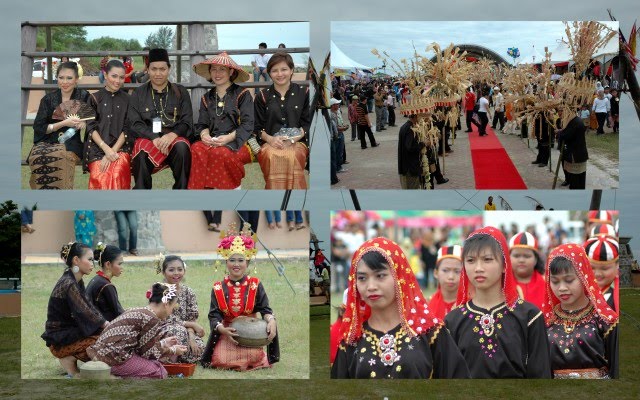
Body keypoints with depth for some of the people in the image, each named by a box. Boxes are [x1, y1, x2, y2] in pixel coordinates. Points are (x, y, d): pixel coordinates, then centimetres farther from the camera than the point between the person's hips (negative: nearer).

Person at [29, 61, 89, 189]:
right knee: (37, 156, -34)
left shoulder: (84, 96, 6)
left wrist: (84, 122, -11)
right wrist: (64, 123, -11)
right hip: (47, 142, 2)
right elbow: (39, 128, 3)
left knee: (60, 156, -37)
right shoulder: (48, 99, 8)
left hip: (71, 143, -1)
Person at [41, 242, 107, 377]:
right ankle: (70, 359, -4)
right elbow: (87, 314, -22)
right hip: (60, 341, -9)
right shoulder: (68, 285, -21)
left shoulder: (77, 282, 8)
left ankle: (71, 357, 7)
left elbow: (91, 310, 8)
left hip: (70, 333, 9)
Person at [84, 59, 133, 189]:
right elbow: (91, 128, 4)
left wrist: (113, 150, -10)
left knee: (117, 175, -32)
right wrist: (106, 149, -11)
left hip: (120, 148, 0)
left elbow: (127, 129, 5)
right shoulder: (95, 98, 11)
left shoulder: (127, 99, 13)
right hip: (97, 149, 0)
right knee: (100, 178, -30)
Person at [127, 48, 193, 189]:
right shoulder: (138, 93, 14)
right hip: (147, 138, 0)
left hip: (174, 138, 0)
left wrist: (172, 135, -16)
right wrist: (154, 139, -15)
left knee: (182, 147, -35)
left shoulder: (180, 92, 14)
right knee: (141, 153, -35)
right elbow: (133, 124, 4)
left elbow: (187, 123, 6)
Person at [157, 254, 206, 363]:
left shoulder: (188, 292, 3)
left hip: (185, 332, 4)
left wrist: (191, 337, -21)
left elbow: (192, 319, 0)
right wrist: (193, 325, -15)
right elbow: (166, 320, -16)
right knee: (179, 331, -35)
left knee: (199, 347, -25)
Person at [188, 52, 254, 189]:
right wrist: (204, 134, -8)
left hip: (238, 142, -3)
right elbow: (202, 124, 17)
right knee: (197, 149, -32)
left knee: (220, 152, -38)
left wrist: (229, 137, -18)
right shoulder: (206, 98, 22)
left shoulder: (243, 95, 7)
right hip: (212, 142, 4)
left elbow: (247, 125, -2)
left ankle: (233, 187, -16)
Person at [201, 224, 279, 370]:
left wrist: (271, 321, -28)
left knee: (255, 358, -26)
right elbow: (214, 315, -4)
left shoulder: (256, 285, 0)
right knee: (222, 361, -21)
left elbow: (265, 309, -4)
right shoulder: (218, 288, 0)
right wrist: (223, 329, -25)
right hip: (227, 333, 1)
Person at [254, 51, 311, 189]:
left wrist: (293, 139, -11)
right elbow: (257, 128, 13)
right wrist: (270, 139, -9)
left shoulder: (303, 93, 14)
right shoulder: (262, 96, 17)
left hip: (297, 142, -1)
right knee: (273, 157, -37)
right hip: (270, 143, 1)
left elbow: (308, 124, 8)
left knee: (291, 157, -38)